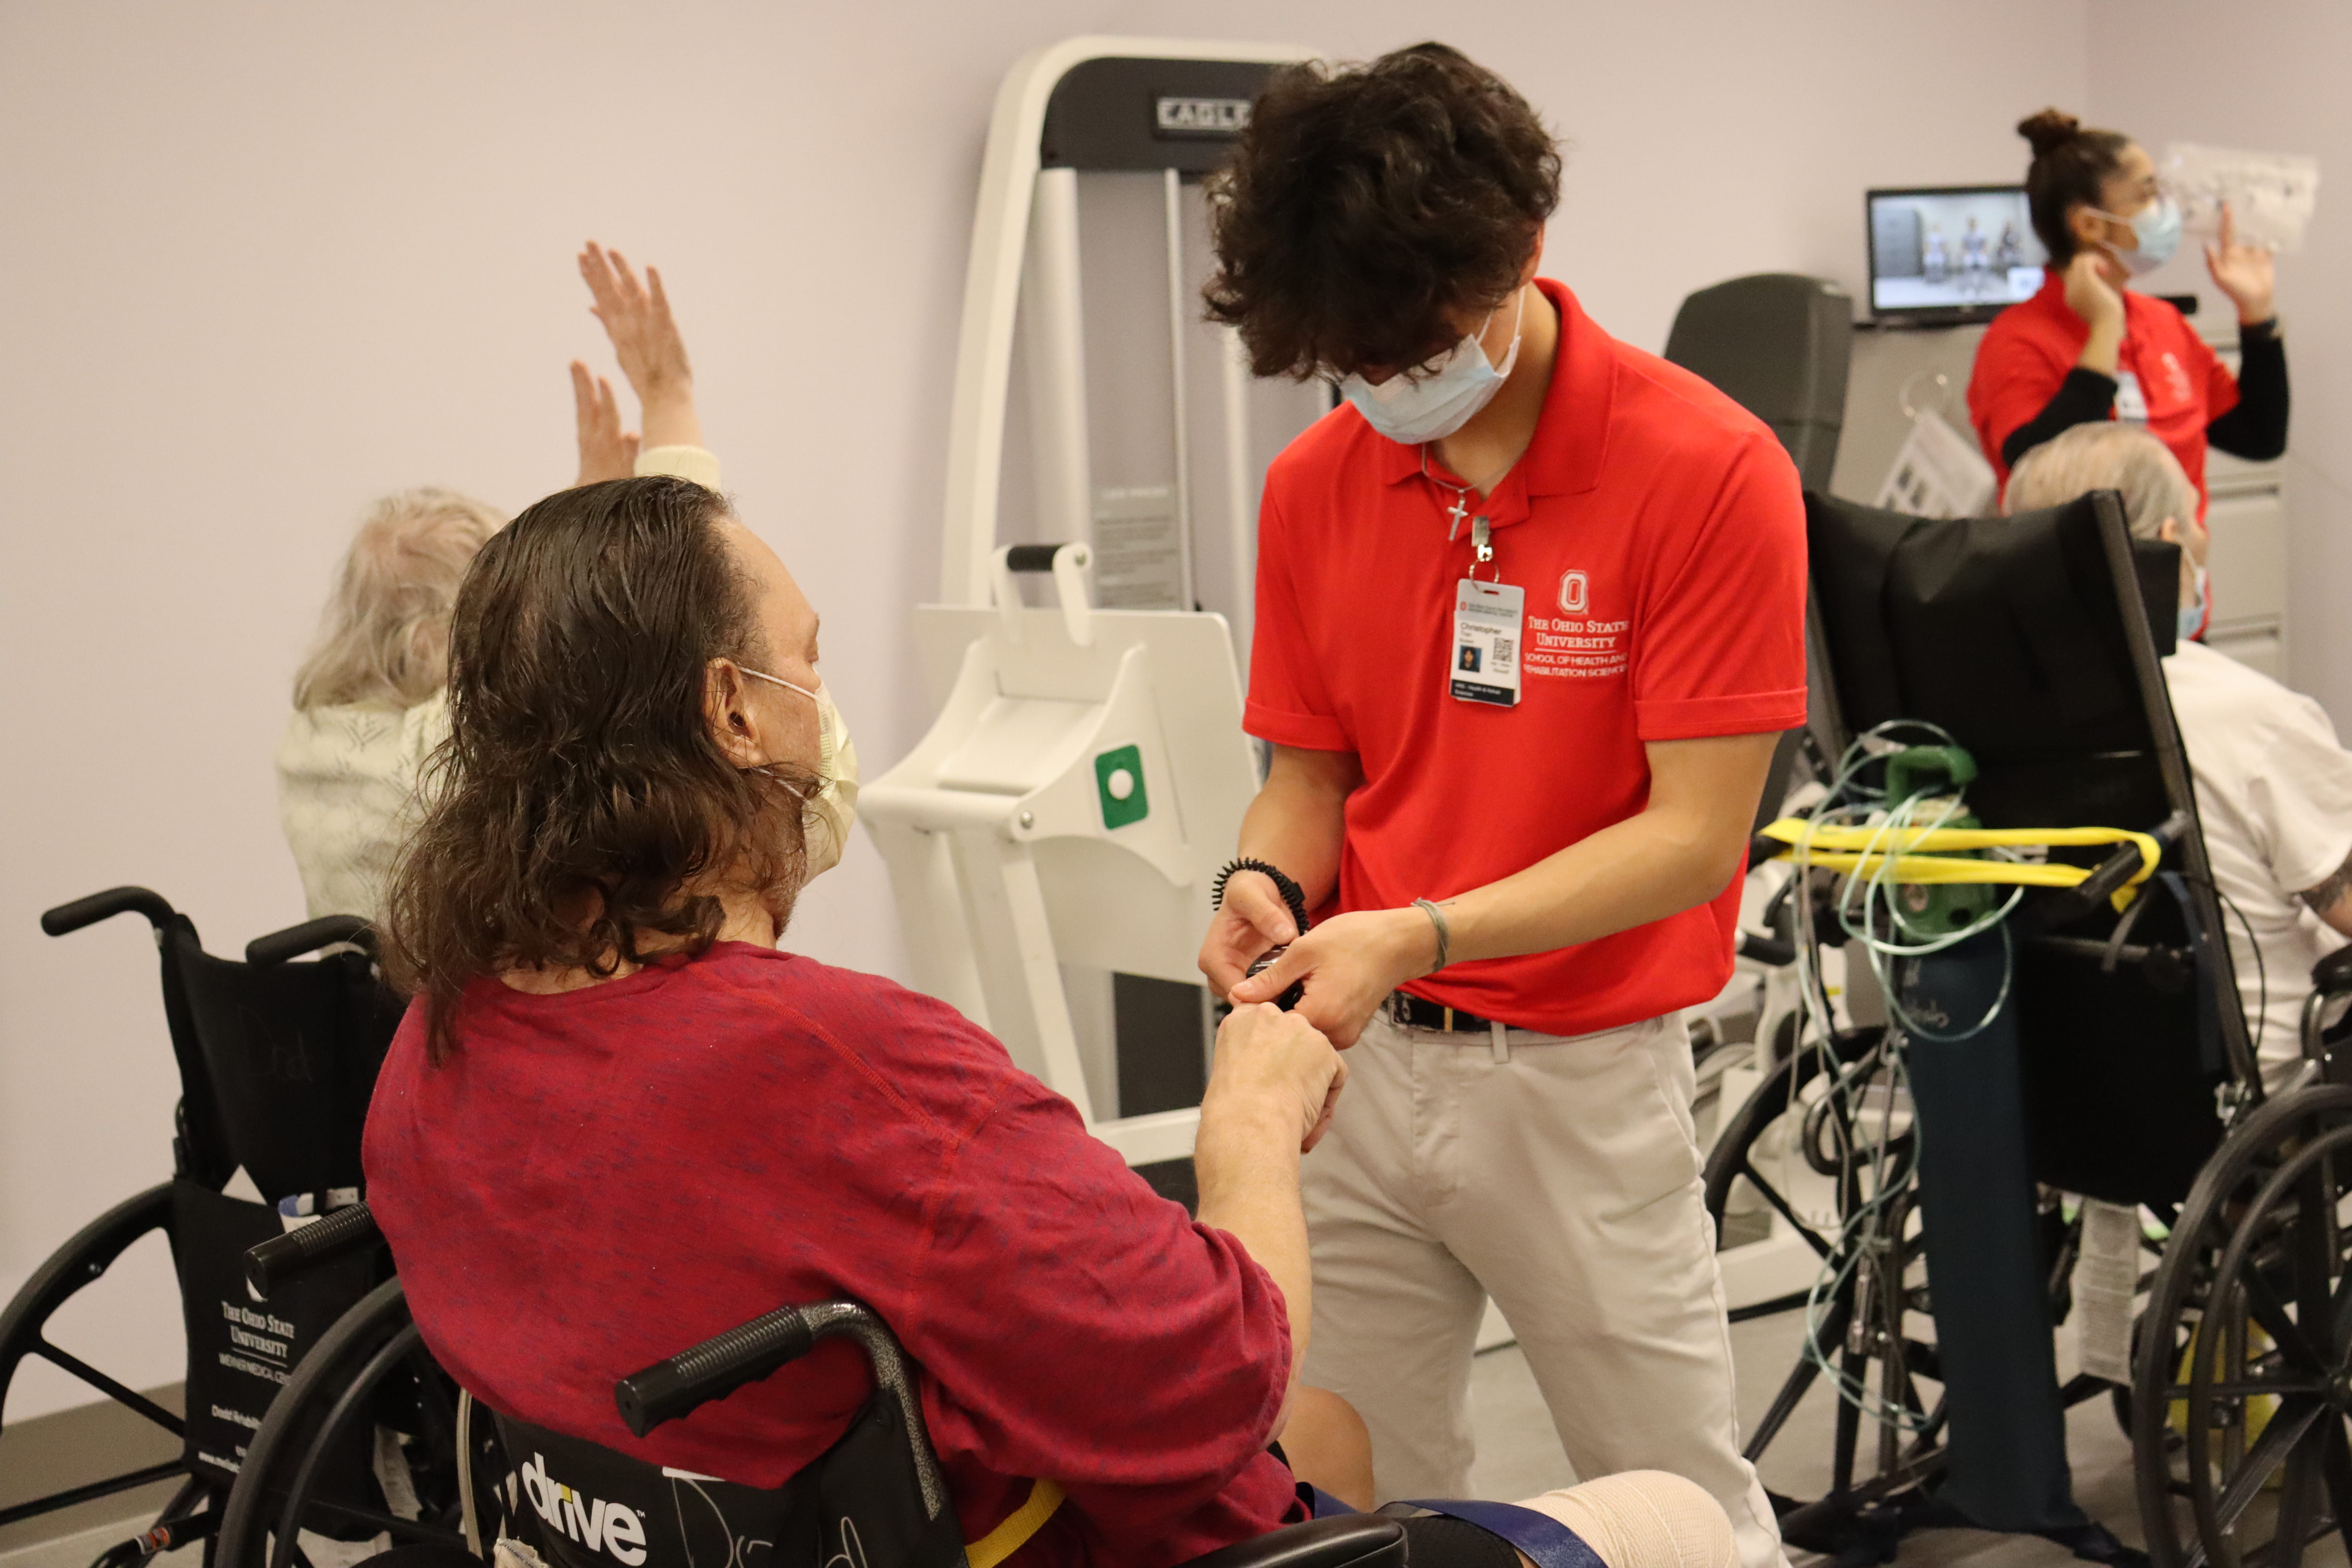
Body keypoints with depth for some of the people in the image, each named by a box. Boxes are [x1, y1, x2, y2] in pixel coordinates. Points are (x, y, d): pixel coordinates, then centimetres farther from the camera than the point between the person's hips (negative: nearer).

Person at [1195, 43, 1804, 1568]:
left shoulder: (1709, 470, -13)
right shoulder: (1317, 482, 2)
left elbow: (1696, 833, -15)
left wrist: (1420, 936, -23)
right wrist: (1268, 885, -11)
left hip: (1582, 1079, -4)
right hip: (1362, 1059, 4)